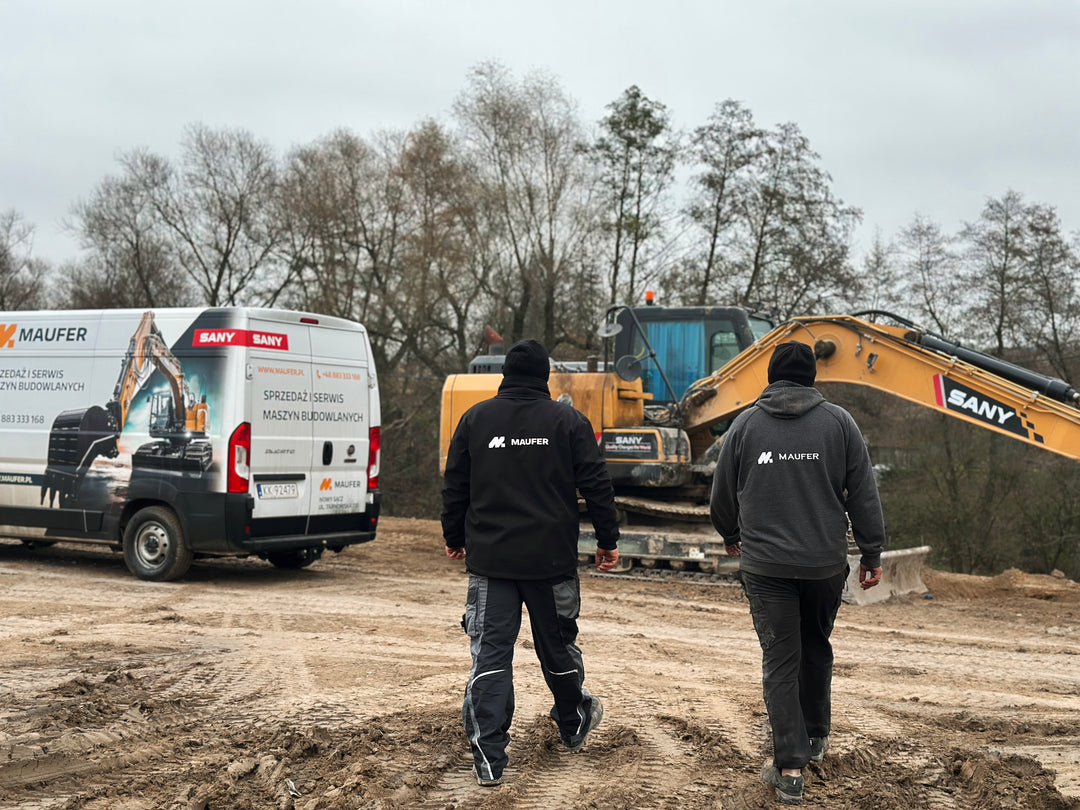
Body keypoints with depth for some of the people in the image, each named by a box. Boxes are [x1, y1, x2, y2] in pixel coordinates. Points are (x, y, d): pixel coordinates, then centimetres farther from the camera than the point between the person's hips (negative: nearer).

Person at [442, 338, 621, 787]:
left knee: (490, 653, 0)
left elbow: (454, 487, 8)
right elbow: (596, 485, -1)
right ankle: (574, 726, 37)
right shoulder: (568, 421, 0)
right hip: (552, 560, 0)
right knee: (557, 645, 17)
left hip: (489, 560, 0)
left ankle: (489, 758, -3)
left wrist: (454, 539, 21)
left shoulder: (475, 418, 4)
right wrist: (607, 540, 8)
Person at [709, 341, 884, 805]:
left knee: (779, 661, 1)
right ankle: (815, 736, 36)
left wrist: (731, 536, 29)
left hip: (765, 563, -1)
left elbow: (722, 493, 10)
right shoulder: (839, 422, 1)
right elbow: (863, 495, 1)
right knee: (816, 648, 21)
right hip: (826, 562, 1)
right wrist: (872, 554, 9)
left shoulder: (746, 423, 2)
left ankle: (790, 767, -4)